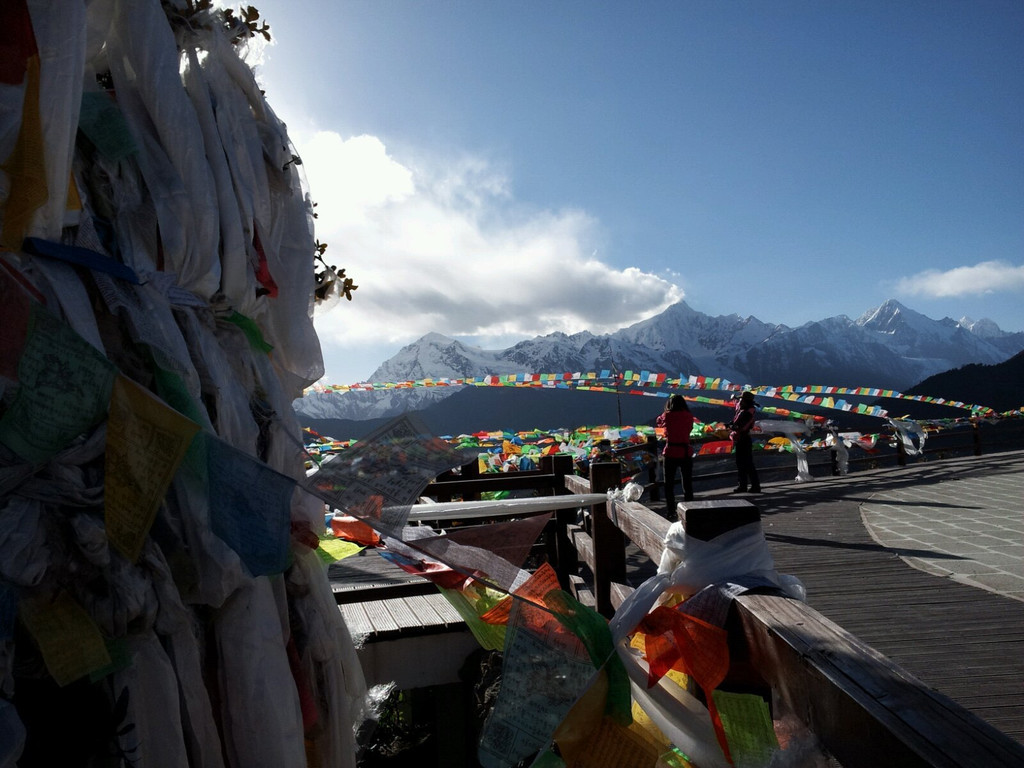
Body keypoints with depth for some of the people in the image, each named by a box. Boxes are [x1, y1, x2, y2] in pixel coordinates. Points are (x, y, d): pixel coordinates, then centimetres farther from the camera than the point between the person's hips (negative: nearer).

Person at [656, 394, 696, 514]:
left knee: (669, 484, 9)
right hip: (686, 453, 2)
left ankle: (671, 510, 8)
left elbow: (658, 422, 13)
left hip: (671, 453, -1)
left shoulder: (667, 416, -7)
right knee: (687, 483, 14)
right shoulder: (689, 416, -4)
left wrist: (667, 411, 19)